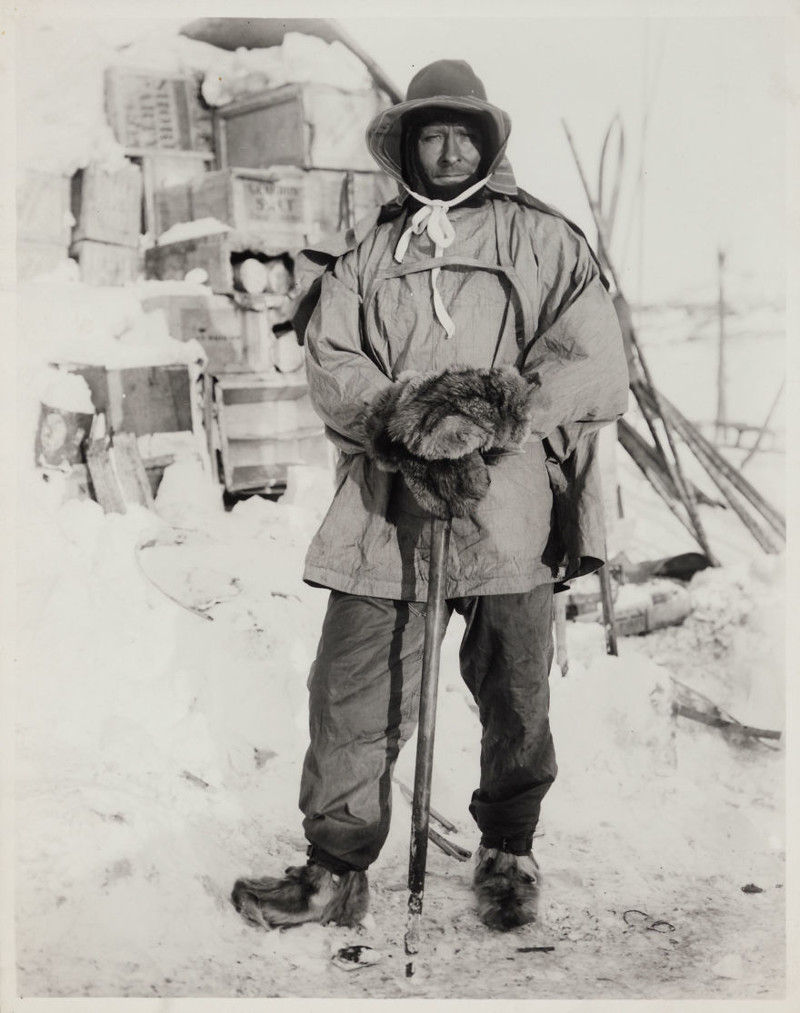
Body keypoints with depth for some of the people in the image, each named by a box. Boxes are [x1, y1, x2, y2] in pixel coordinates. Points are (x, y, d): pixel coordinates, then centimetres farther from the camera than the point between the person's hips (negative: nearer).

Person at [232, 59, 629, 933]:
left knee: (515, 698, 9)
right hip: (387, 505, 2)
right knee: (351, 694, -1)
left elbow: (593, 361, -1)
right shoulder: (367, 252, 17)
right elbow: (329, 361, 5)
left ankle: (508, 855, 29)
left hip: (508, 506, -1)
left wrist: (499, 409, -16)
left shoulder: (542, 240, 9)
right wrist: (399, 420, -15)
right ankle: (336, 870, 13)